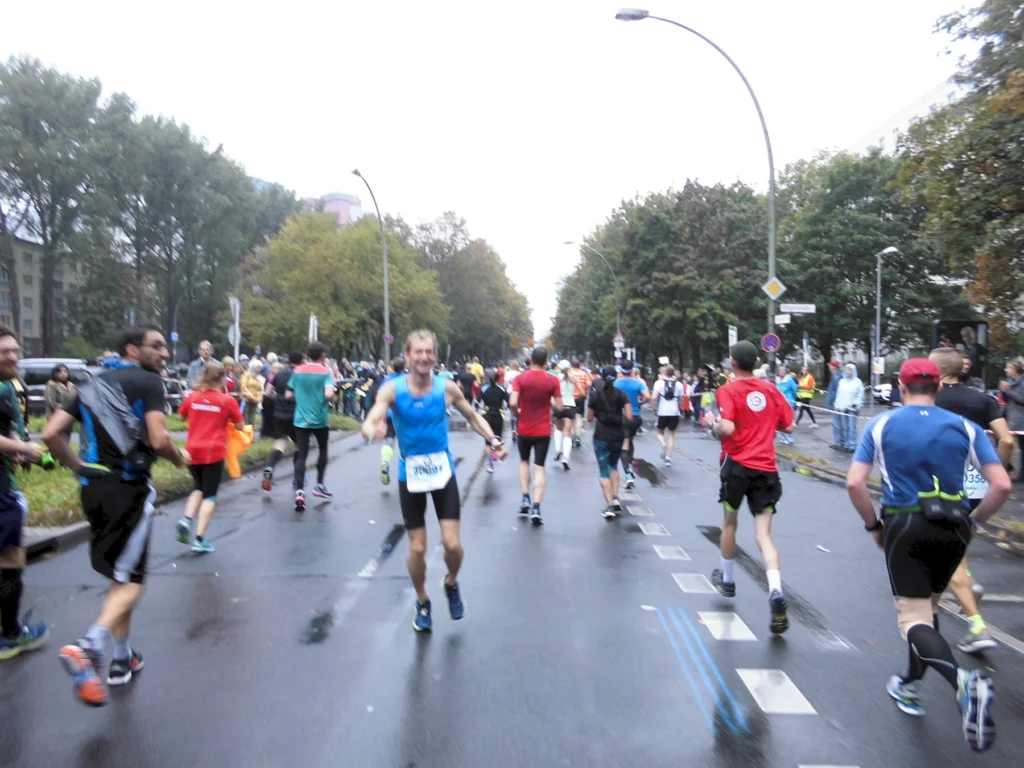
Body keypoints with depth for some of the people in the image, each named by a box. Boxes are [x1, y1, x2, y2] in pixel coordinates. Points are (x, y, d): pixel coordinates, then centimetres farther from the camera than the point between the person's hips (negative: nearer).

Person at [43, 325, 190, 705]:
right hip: (128, 488, -7)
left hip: (93, 488, 7)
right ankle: (88, 646, -23)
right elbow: (159, 440, -18)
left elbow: (51, 434, 8)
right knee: (130, 580, -1)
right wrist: (179, 458, 1)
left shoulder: (93, 385, 15)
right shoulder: (148, 382, -6)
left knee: (118, 576, 19)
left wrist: (79, 468, 17)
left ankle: (122, 659, 25)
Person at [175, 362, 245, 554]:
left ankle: (186, 520, 0)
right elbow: (240, 426, 1)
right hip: (214, 452, -4)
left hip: (192, 450, 4)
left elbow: (182, 416, 22)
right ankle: (199, 540, -1)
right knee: (210, 495, 3)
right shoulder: (227, 400, -5)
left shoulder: (193, 396, 4)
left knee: (200, 489, 23)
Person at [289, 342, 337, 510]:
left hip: (301, 419, 2)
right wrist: (332, 397, -2)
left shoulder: (297, 370, 3)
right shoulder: (326, 371, -8)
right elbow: (329, 394, -22)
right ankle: (319, 485, 23)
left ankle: (299, 491, -15)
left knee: (301, 455, 1)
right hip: (320, 419, -2)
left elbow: (289, 395, 6)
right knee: (322, 449, 21)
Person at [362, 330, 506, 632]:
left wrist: (493, 440, -8)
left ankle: (451, 584, 31)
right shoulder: (393, 389, -14)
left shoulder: (447, 387, -9)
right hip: (410, 474, 0)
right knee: (417, 549, 7)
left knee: (452, 544, -4)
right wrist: (373, 431, -49)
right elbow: (369, 423, -25)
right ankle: (422, 602, 34)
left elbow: (473, 417, 7)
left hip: (443, 471, 1)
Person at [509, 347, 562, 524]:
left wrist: (517, 413, 3)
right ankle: (536, 508, -6)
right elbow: (559, 407, -7)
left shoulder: (521, 378, -8)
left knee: (524, 461, 23)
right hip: (543, 430, 0)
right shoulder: (553, 380, -6)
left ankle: (525, 498, 13)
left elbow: (512, 403, -17)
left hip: (524, 429, 0)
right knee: (539, 467, 5)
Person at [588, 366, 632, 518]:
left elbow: (590, 418, 2)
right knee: (613, 466, 24)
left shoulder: (594, 394, -4)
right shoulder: (622, 394, -1)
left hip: (601, 435, -2)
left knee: (604, 471, 2)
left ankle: (609, 506, -7)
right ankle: (616, 497, 11)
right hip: (618, 435, 2)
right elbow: (629, 417, -6)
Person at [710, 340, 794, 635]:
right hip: (766, 469, 3)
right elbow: (788, 426, 10)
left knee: (730, 523, 19)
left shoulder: (729, 390, -8)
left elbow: (727, 428, -20)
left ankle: (727, 580, 36)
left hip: (737, 465, -3)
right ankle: (776, 592, -20)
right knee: (763, 534, 1)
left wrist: (715, 427, 0)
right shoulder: (771, 389, 6)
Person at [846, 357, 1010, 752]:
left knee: (913, 618, 1)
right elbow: (1001, 485, -3)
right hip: (952, 528, 3)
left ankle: (964, 681, -27)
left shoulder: (881, 424, -1)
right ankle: (909, 687, 35)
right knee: (927, 608, 22)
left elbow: (854, 483, -8)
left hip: (904, 525, -3)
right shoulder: (964, 427, 3)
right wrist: (973, 521, 11)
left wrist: (874, 526, 5)